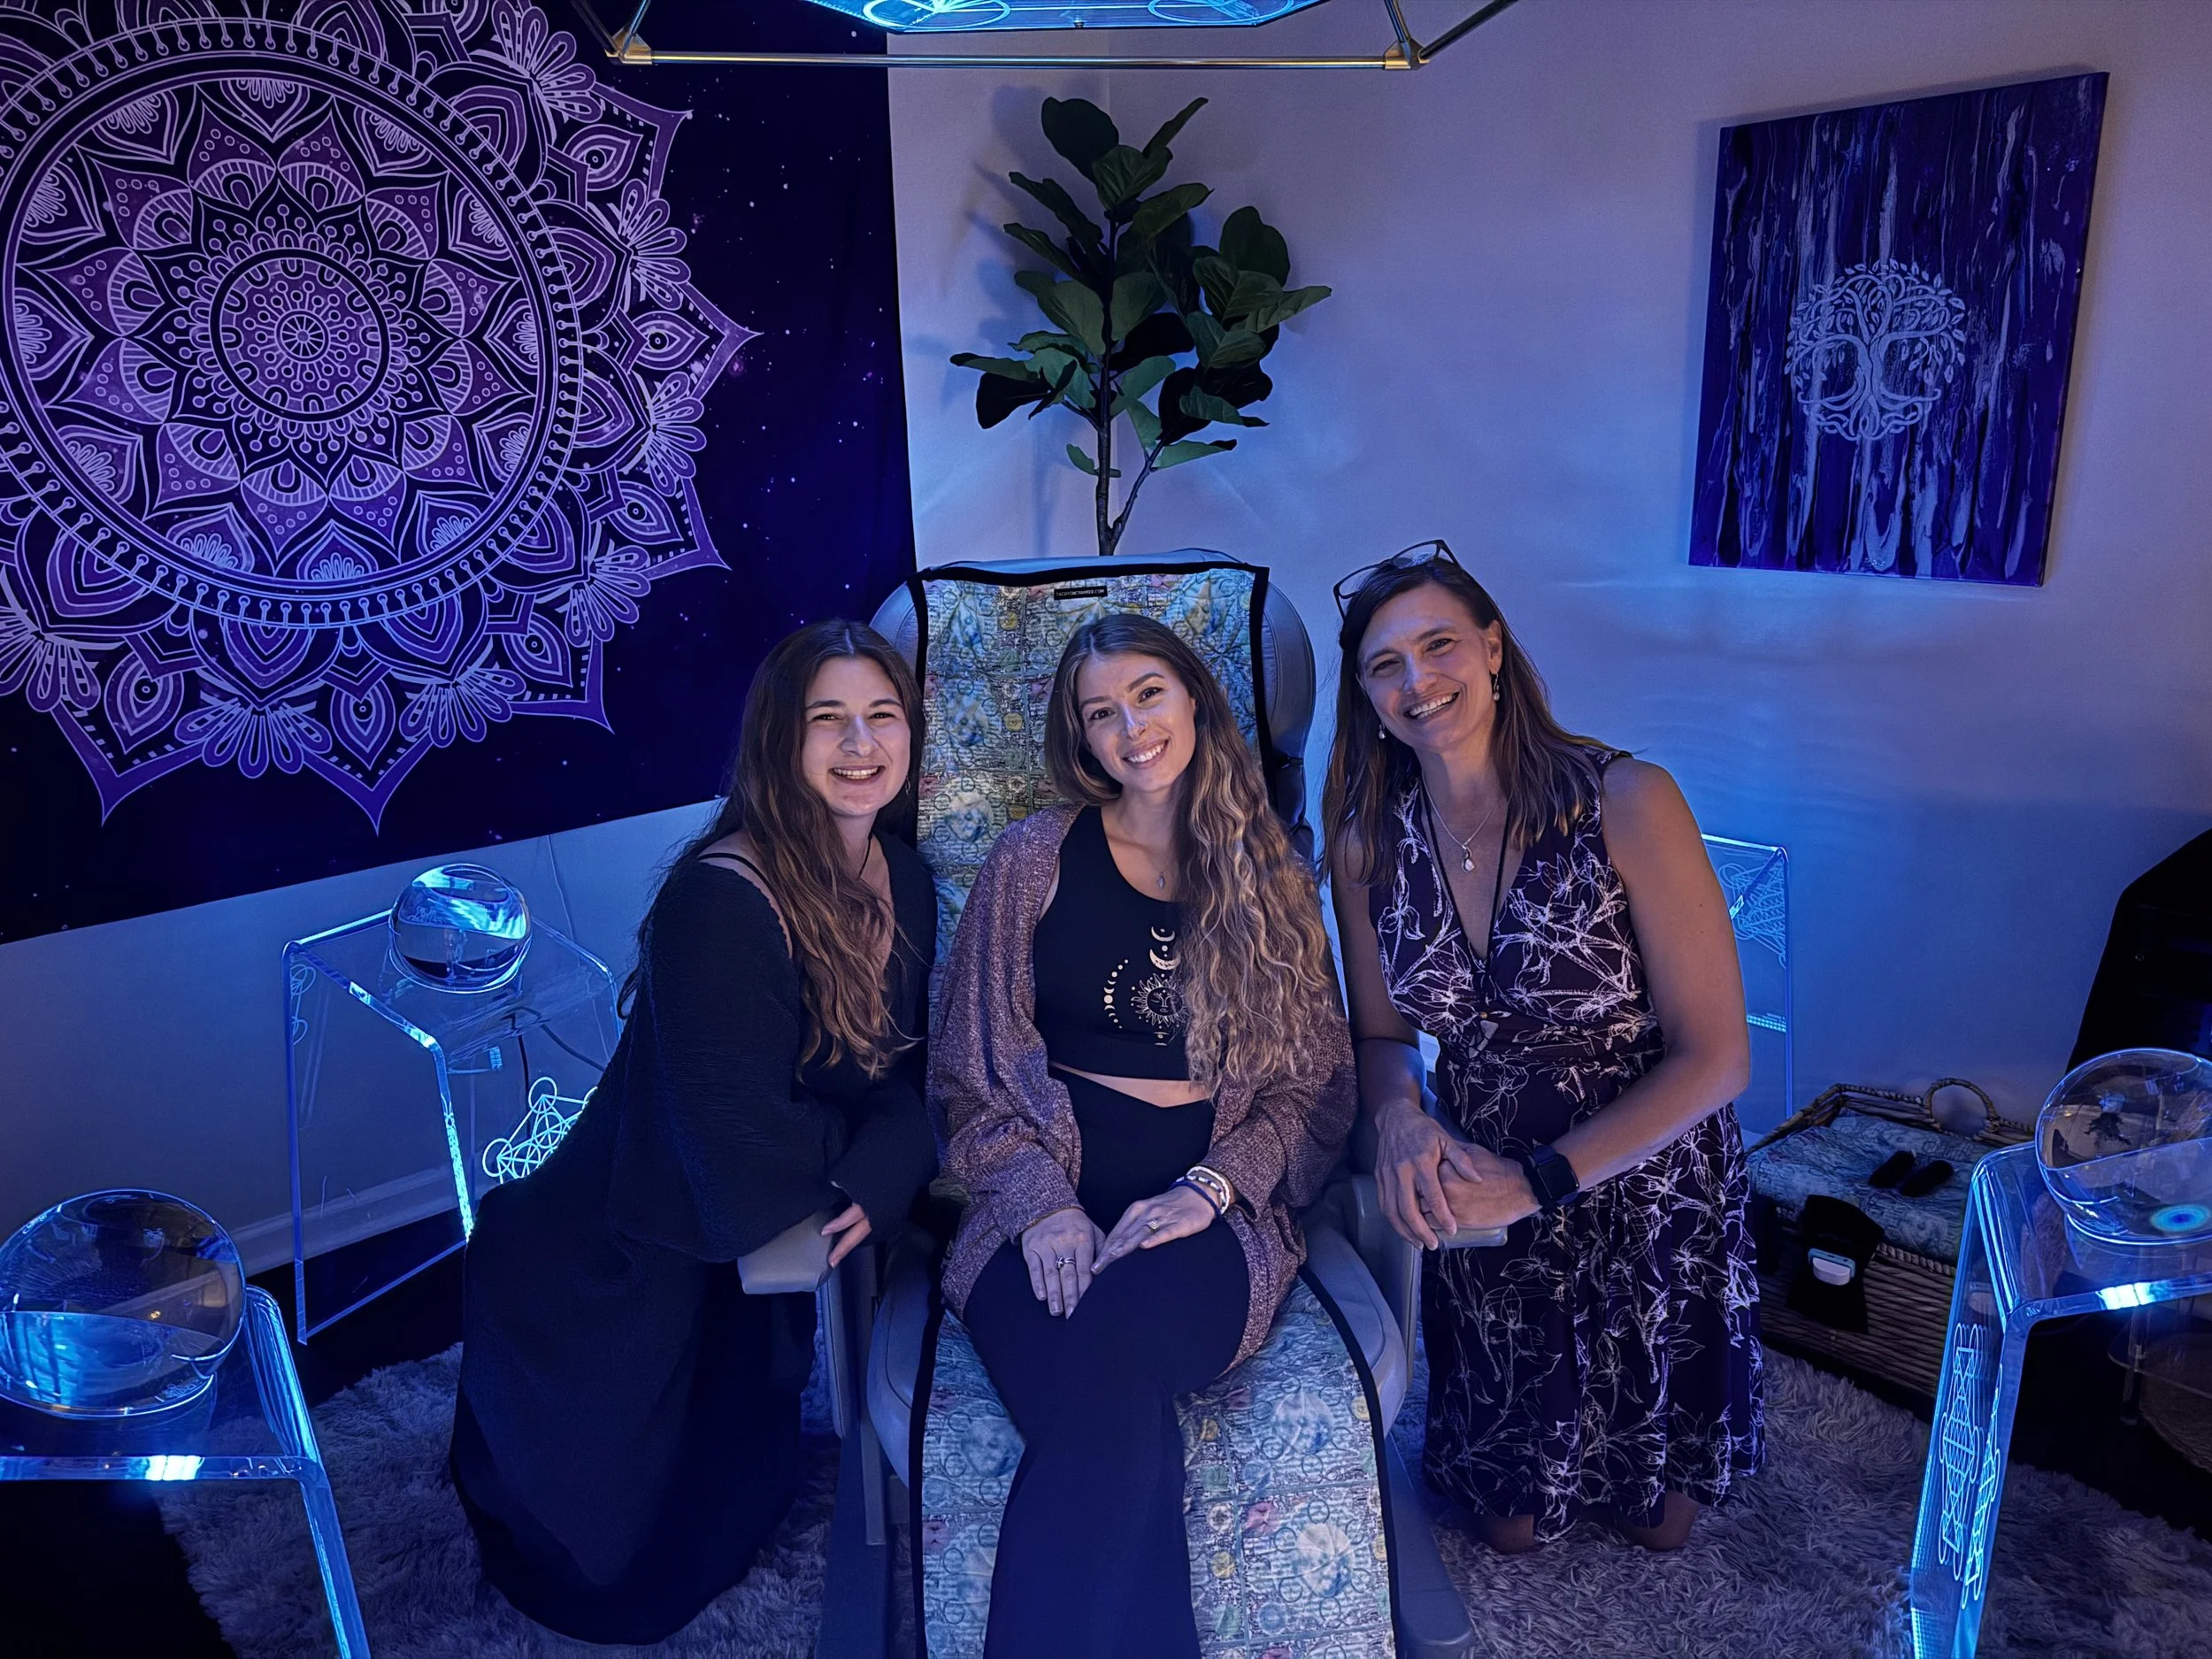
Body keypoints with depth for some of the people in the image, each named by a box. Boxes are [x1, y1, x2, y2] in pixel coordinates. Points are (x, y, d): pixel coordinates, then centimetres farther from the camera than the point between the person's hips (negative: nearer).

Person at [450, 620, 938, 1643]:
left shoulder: (902, 877, -8)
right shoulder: (720, 901, -32)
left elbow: (914, 1070, -5)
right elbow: (744, 1147, -33)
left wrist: (884, 1176, -23)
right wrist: (860, 1148, -17)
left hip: (756, 1255, 7)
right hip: (638, 1274, -6)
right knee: (626, 1535, 17)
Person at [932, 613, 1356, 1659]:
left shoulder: (1269, 876, 12)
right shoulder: (1033, 861, 9)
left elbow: (1316, 1082, 8)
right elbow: (975, 1070, 5)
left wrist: (1209, 1188, -10)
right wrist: (1042, 1203, -11)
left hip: (1208, 1212, 1)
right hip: (1048, 1203, 0)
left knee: (1104, 1355, -33)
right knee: (1104, 1401, -33)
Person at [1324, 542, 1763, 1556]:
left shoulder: (1625, 803, -23)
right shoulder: (1368, 844, -11)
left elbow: (1714, 1057, -21)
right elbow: (1380, 1033, 2)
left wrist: (1539, 1183, -25)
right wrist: (1398, 1113, -21)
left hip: (1645, 1191, -2)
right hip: (1480, 1202, 3)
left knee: (1658, 1521, 20)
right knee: (1510, 1527, 17)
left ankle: (1641, 1484, 54)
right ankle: (1524, 1489, 51)